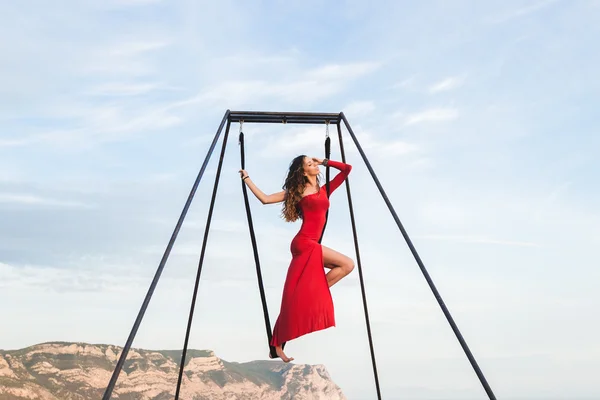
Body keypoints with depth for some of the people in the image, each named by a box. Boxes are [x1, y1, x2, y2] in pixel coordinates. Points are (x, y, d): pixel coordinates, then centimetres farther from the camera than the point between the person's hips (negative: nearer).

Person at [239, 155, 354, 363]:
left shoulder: (325, 190, 18)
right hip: (304, 243, -6)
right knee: (346, 264, -16)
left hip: (311, 248, 6)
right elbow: (265, 199, 9)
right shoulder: (297, 191, 7)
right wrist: (247, 179, 11)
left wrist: (324, 161, 19)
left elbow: (347, 169, 19)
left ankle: (277, 347, 4)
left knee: (296, 298, 1)